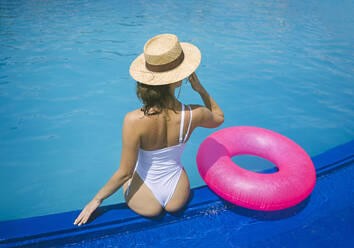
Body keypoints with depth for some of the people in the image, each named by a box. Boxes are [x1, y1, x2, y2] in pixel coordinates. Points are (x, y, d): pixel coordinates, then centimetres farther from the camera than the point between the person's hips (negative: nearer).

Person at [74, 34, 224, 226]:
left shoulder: (134, 121, -32)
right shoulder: (193, 115, -24)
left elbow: (125, 173, -20)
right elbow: (219, 118, 2)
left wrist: (97, 199, -4)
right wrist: (200, 89, -1)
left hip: (145, 203, -1)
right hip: (178, 199, 2)